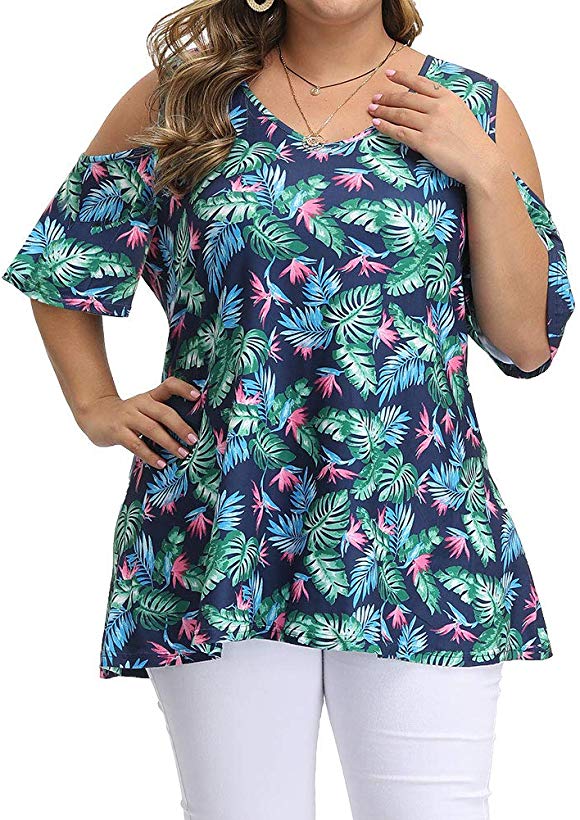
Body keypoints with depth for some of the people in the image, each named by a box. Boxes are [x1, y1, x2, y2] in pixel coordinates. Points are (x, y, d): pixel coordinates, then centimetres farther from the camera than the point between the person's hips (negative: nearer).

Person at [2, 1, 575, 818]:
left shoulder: (474, 109, 7)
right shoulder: (182, 98, 7)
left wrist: (483, 172, -6)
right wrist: (96, 407, 8)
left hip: (420, 537, 1)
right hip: (222, 536, 0)